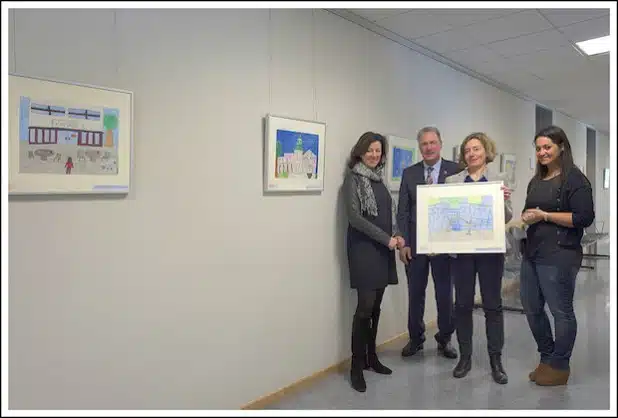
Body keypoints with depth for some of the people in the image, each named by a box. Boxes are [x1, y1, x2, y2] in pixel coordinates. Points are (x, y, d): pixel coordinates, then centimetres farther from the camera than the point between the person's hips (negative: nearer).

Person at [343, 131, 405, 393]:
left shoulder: (379, 178, 15)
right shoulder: (353, 178, -6)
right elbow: (354, 216, -14)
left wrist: (397, 235, -1)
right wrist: (387, 238, -15)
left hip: (383, 249, 7)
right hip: (364, 248, -7)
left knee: (376, 306, 11)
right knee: (365, 306, -8)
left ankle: (371, 357, 23)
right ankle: (356, 366, 3)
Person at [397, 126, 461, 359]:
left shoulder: (455, 170, 0)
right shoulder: (409, 173, 6)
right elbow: (403, 211, 4)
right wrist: (403, 243, -2)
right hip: (415, 243, 2)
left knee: (445, 294, 9)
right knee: (415, 294, 11)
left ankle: (444, 339, 28)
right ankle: (415, 338, 28)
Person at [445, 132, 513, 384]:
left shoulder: (499, 179, 4)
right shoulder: (452, 181, 6)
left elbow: (507, 218, 1)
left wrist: (503, 201, -18)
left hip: (490, 250, -1)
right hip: (461, 250, 1)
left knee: (493, 305, 5)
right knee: (463, 304, 7)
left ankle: (496, 360, 18)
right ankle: (465, 356, 21)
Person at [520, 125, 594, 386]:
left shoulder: (575, 179, -8)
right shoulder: (536, 181, 15)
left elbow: (585, 218, -14)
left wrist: (545, 215, -16)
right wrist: (526, 217, 1)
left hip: (559, 256, -8)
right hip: (532, 253, 8)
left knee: (561, 311, 3)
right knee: (531, 308, 13)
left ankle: (559, 367, 19)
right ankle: (546, 357, 31)